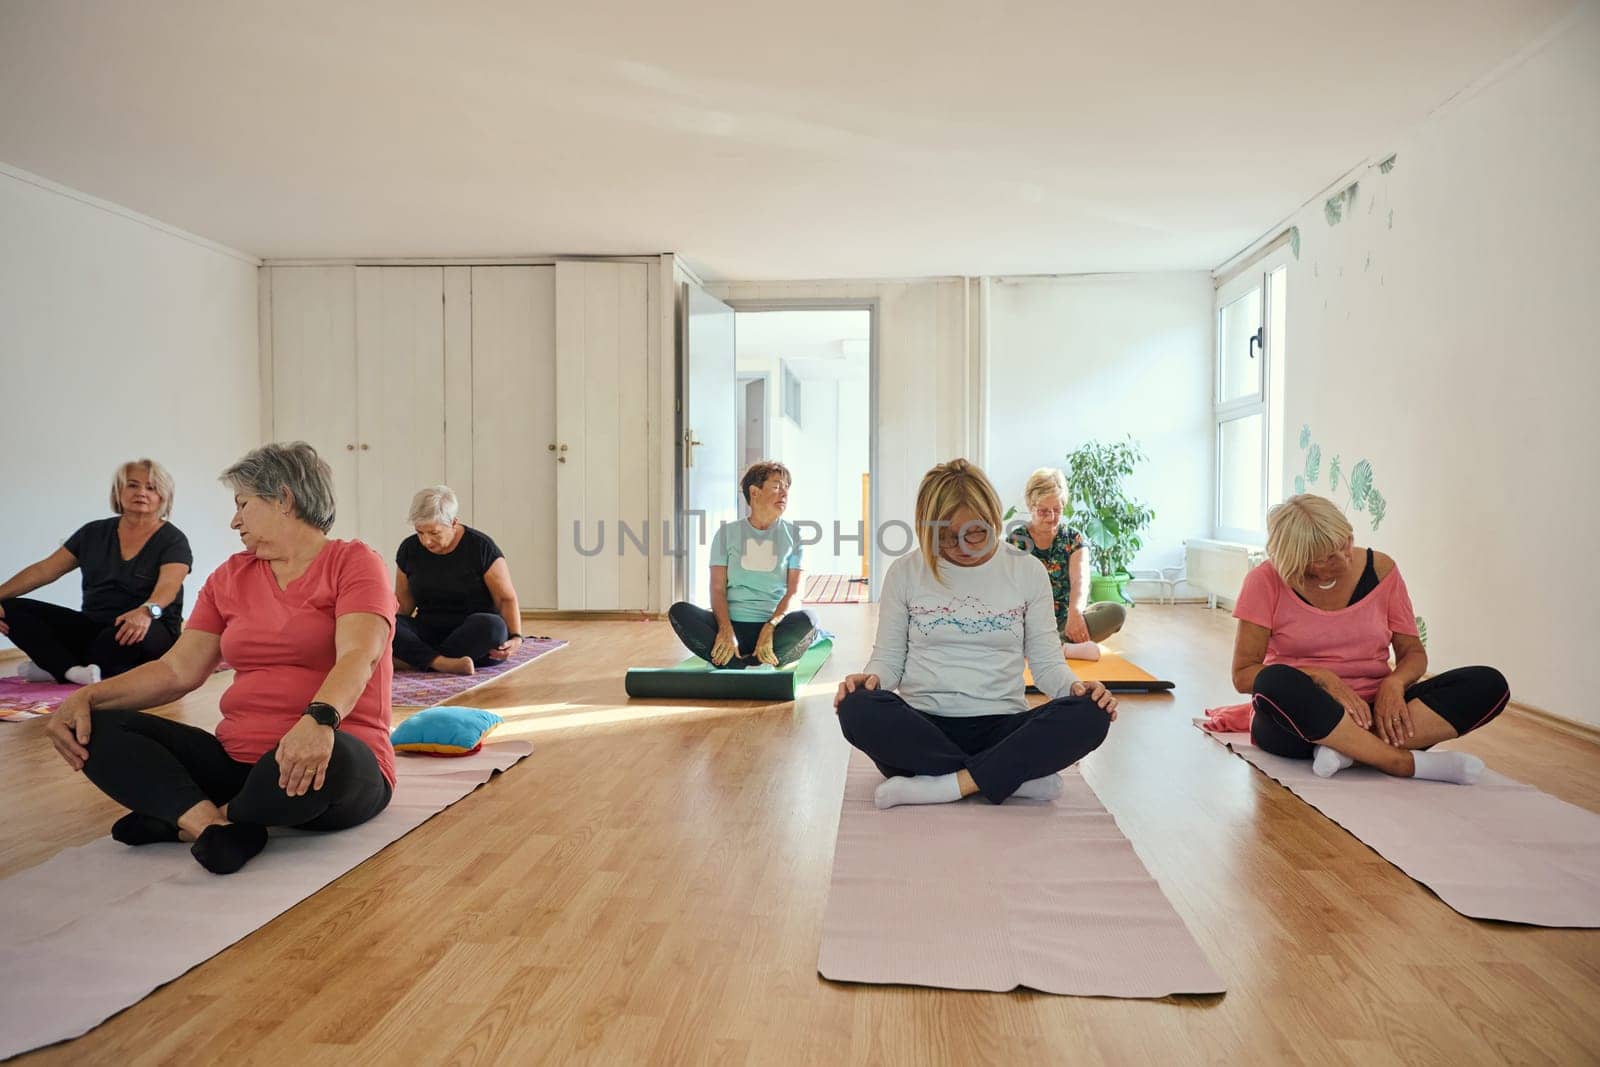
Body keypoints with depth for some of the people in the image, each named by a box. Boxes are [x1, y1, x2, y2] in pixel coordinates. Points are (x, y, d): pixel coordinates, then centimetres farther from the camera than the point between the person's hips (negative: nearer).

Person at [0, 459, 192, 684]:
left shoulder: (173, 540, -5)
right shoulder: (94, 532, 11)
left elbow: (167, 586, -23)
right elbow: (43, 570, 10)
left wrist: (146, 611, -45)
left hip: (152, 632, -5)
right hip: (93, 627, 5)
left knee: (130, 633, -40)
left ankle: (56, 666, -12)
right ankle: (76, 671, -28)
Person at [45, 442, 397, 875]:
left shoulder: (353, 563, -4)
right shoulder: (230, 577, 16)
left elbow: (358, 656, -21)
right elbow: (179, 669, 12)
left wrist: (319, 719, -39)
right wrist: (88, 697, -4)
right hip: (237, 758, 6)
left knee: (325, 758, -40)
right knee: (97, 728, -5)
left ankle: (186, 820, -11)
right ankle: (213, 823, -25)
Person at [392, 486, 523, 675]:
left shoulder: (481, 547, -8)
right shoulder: (409, 549, 3)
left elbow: (507, 598, -7)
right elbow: (403, 603, 12)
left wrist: (515, 637, -23)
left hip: (474, 633, -3)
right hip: (428, 634, 3)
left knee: (492, 625, -37)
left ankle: (416, 660, -26)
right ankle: (443, 663, -40)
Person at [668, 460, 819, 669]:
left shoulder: (793, 534, 9)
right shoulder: (726, 533, 10)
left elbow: (794, 591, 0)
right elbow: (718, 588, 1)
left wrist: (770, 628, -19)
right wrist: (726, 630, -19)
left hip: (774, 624, -1)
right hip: (731, 623, 1)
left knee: (807, 620, -33)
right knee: (679, 611, -25)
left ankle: (731, 665, -27)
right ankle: (753, 668, -31)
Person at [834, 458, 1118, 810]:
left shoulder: (1027, 571, 6)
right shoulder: (905, 572, 4)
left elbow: (1047, 661, 9)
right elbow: (888, 658, 8)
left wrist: (1074, 686, -13)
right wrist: (871, 677, -15)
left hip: (1001, 728, 0)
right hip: (923, 730, 0)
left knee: (1089, 716, -28)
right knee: (858, 709, -33)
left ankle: (940, 785, -27)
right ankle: (1019, 775, -24)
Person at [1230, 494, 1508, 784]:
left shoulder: (1380, 570, 3)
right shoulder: (1267, 581, -7)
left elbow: (1413, 652, 9)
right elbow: (1243, 675, -9)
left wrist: (1393, 683, -14)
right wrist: (1319, 677, -22)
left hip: (1372, 712, 4)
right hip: (1297, 717, -4)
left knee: (1489, 683, -17)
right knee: (1276, 682, -38)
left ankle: (1347, 748, -30)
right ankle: (1407, 763, -29)